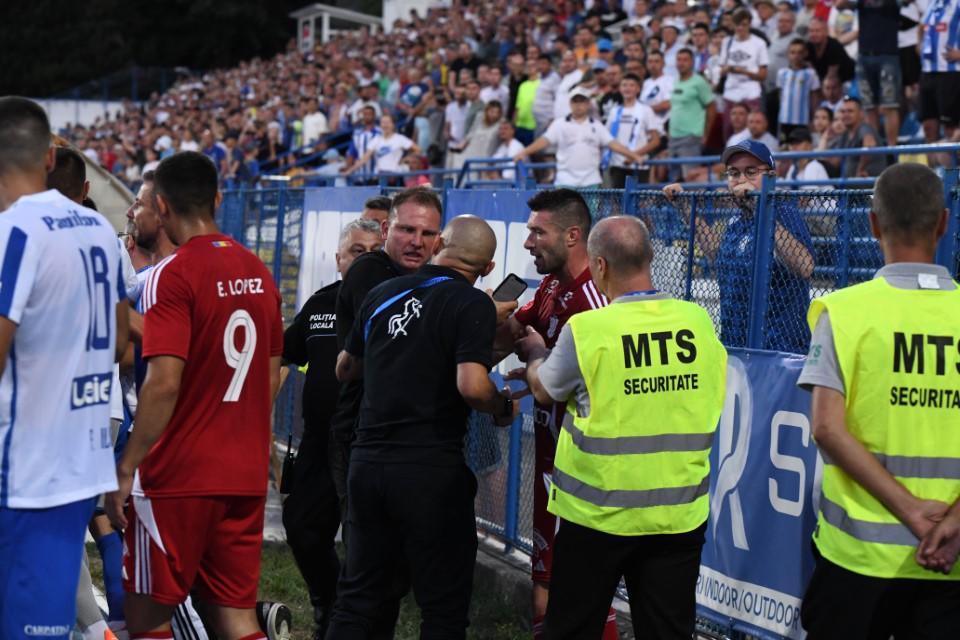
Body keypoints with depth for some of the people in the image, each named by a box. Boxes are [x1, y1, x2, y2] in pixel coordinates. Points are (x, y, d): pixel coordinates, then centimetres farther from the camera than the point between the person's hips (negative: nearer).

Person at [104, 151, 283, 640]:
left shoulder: (172, 274, -13)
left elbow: (164, 384, -20)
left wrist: (126, 470, -14)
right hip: (246, 477, 7)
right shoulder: (258, 272, 9)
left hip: (178, 476, -7)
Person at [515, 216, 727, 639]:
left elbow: (543, 390, 3)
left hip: (599, 513, -3)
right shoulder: (700, 323, -4)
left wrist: (536, 351, 26)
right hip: (680, 514, 3)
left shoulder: (586, 330, -14)